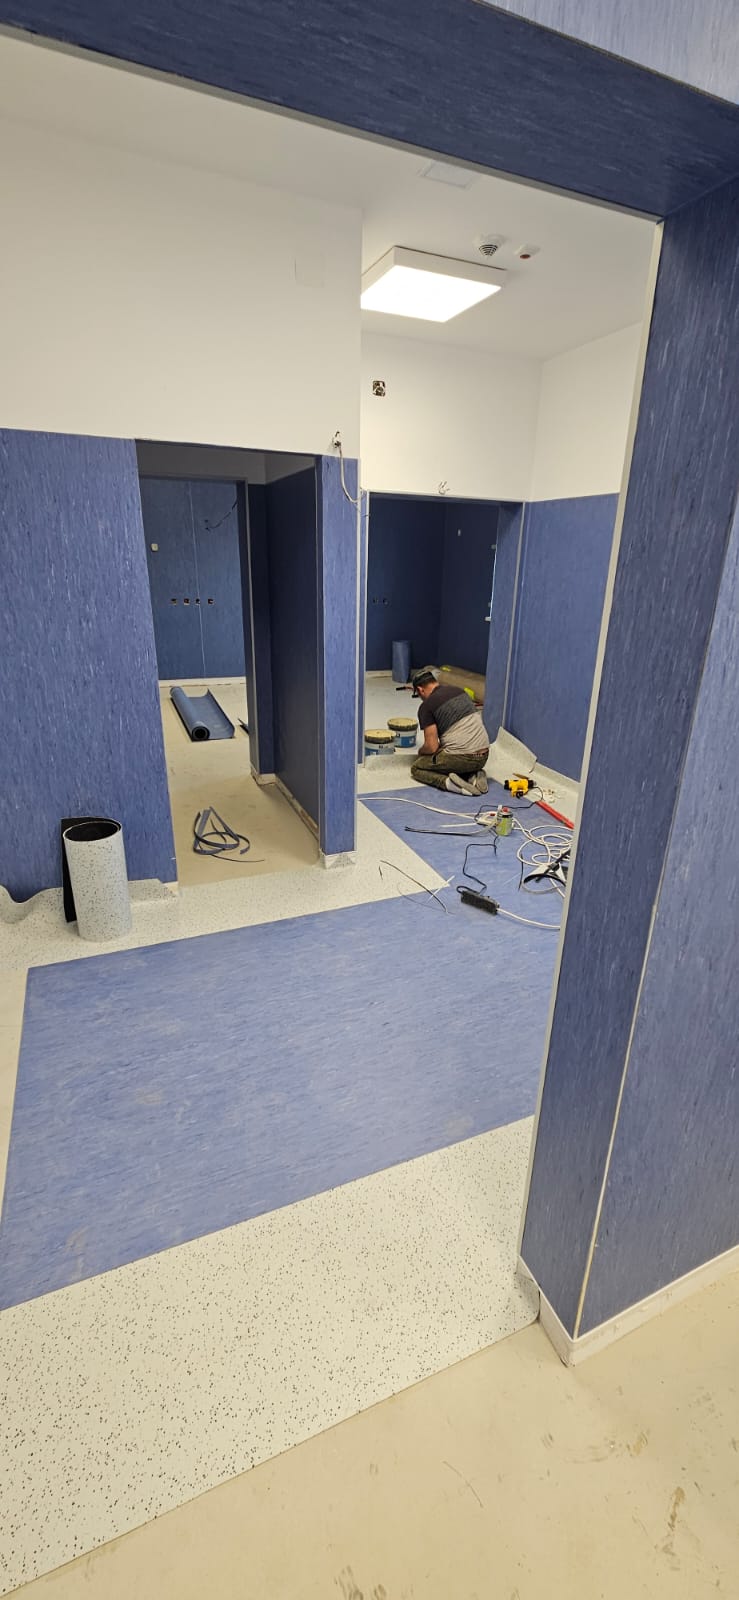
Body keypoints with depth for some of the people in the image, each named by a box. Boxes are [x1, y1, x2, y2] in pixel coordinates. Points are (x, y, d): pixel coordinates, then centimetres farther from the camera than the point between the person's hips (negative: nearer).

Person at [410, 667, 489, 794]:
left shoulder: (427, 706, -6)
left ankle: (447, 782, -11)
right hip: (483, 756, 7)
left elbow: (431, 747, -10)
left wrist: (420, 752, 14)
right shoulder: (458, 690, 16)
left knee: (416, 768, 14)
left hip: (460, 757, -7)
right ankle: (473, 775, 7)